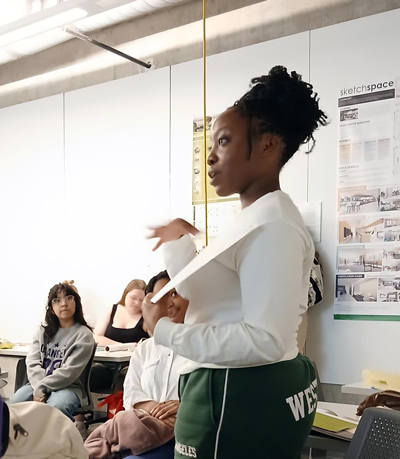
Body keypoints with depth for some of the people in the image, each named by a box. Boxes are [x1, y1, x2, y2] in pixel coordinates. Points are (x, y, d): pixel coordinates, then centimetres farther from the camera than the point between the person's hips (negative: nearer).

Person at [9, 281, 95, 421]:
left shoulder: (83, 335, -1)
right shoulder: (43, 331, 16)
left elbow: (69, 371, -11)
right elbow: (33, 362, 2)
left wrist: (41, 388, -16)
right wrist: (38, 390, -16)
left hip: (68, 387, -4)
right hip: (38, 385, 5)